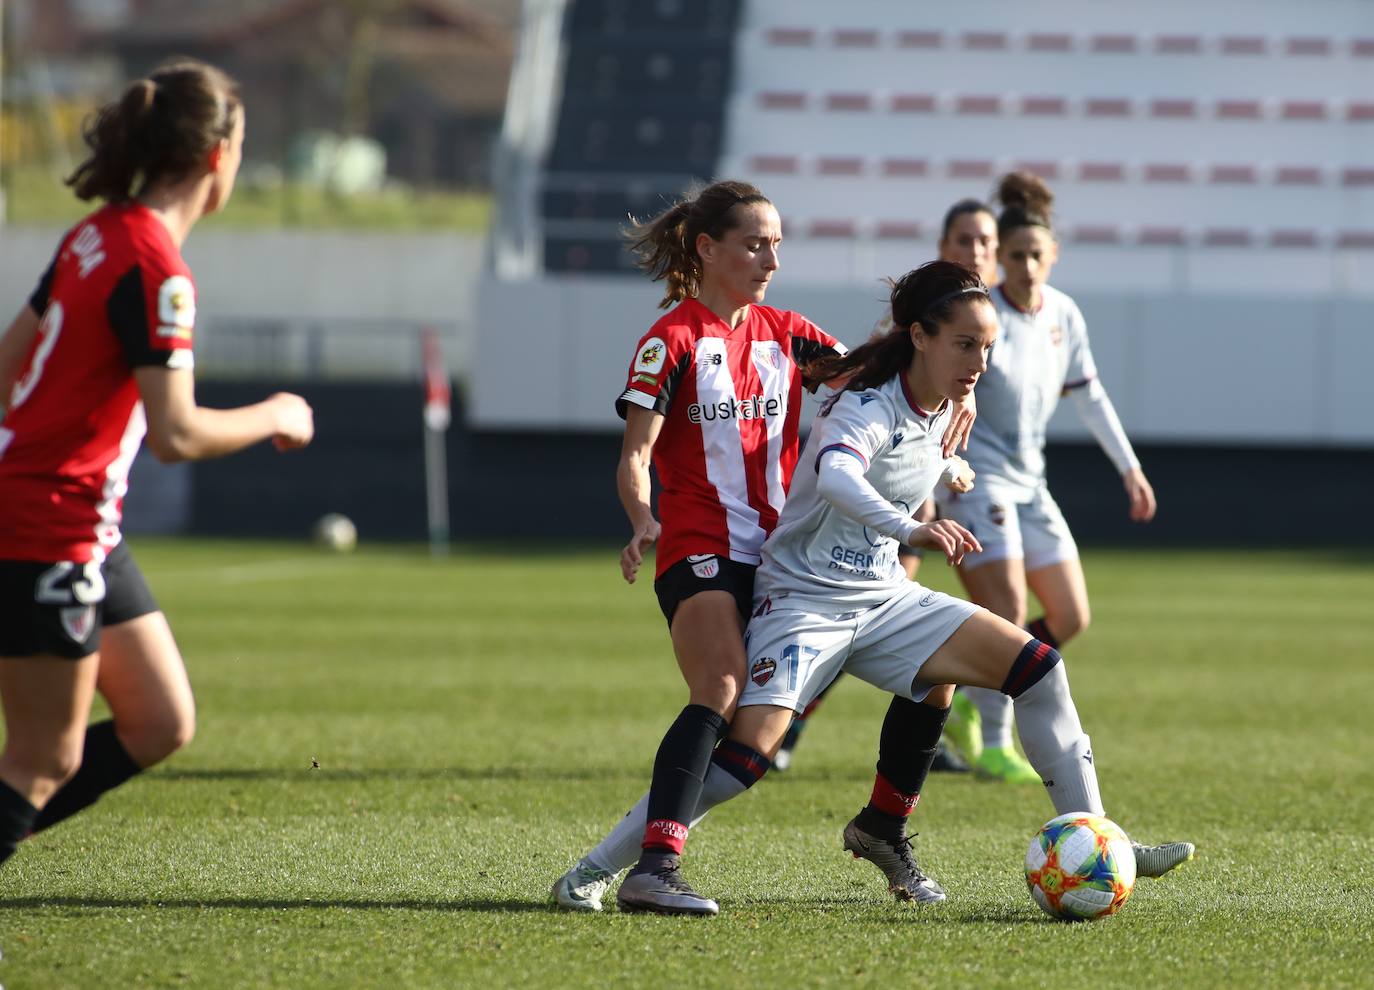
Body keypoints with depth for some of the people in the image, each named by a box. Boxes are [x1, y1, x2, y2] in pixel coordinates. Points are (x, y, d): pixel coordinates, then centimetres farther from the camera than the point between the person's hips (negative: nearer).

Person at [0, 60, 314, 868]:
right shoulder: (157, 268, -19)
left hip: (84, 528, 10)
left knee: (162, 724, 12)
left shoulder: (100, 234, 9)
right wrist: (274, 418, -8)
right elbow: (177, 434, -24)